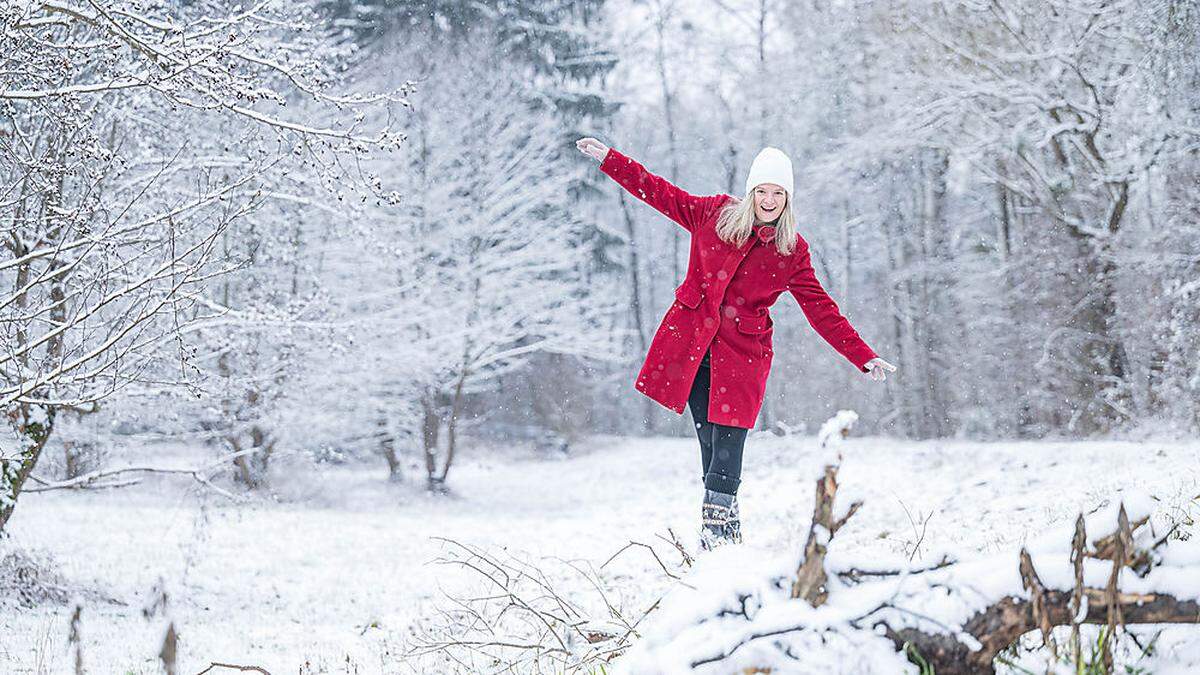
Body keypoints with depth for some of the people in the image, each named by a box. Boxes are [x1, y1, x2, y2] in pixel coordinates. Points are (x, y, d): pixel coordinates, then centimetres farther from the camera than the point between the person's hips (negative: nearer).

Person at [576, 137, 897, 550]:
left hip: (742, 349, -1)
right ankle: (726, 519, 10)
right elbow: (659, 193, 12)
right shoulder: (715, 214, 3)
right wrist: (608, 158, 12)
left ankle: (717, 525, -5)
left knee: (727, 441, -11)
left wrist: (863, 357, -1)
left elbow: (822, 310, 4)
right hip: (689, 337, 1)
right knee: (708, 437, 0)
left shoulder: (793, 253, 2)